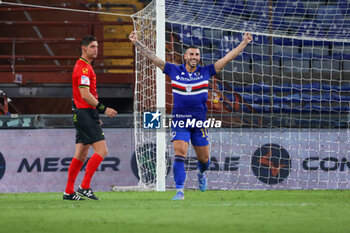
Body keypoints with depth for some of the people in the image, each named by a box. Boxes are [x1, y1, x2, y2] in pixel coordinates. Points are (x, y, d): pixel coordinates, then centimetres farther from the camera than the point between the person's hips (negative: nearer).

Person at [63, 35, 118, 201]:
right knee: (102, 151, -12)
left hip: (82, 114, 10)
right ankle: (85, 187, -13)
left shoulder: (84, 66, 19)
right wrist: (103, 109, -21)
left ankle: (69, 192, 12)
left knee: (81, 155, 11)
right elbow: (85, 94, -22)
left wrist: (95, 116, 24)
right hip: (85, 113, -10)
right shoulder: (83, 68, -13)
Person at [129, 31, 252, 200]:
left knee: (204, 159, 11)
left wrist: (244, 43, 2)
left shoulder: (205, 72, 2)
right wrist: (136, 43, -1)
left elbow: (227, 58, 4)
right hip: (179, 121, -1)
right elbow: (153, 57, 2)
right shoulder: (174, 71, 1)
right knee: (179, 154, -16)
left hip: (199, 122, 1)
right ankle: (179, 191, -15)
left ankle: (201, 174, 47)